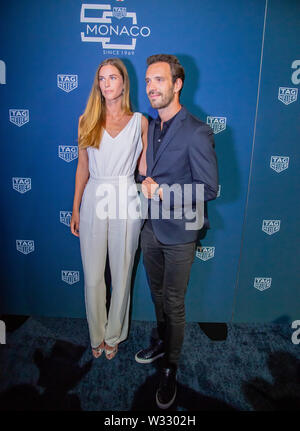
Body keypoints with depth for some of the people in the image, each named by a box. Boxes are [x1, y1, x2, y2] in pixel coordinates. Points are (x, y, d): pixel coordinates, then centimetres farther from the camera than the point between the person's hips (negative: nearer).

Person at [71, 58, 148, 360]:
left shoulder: (139, 122, 3)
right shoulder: (87, 121, 5)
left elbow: (144, 167, 4)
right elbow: (82, 168, 7)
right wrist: (75, 209, 7)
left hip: (125, 202, -1)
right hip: (94, 201, 1)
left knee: (121, 274, 10)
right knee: (93, 277, 9)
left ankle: (114, 335, 34)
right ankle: (97, 336, 33)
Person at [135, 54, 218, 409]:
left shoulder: (197, 133, -16)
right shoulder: (150, 127, 7)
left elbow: (209, 189, -18)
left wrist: (161, 191, -20)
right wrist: (146, 185, -1)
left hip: (178, 233, -6)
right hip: (150, 228, 6)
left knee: (173, 303, 8)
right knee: (158, 294, 22)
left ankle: (170, 367, 30)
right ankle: (162, 342, 46)